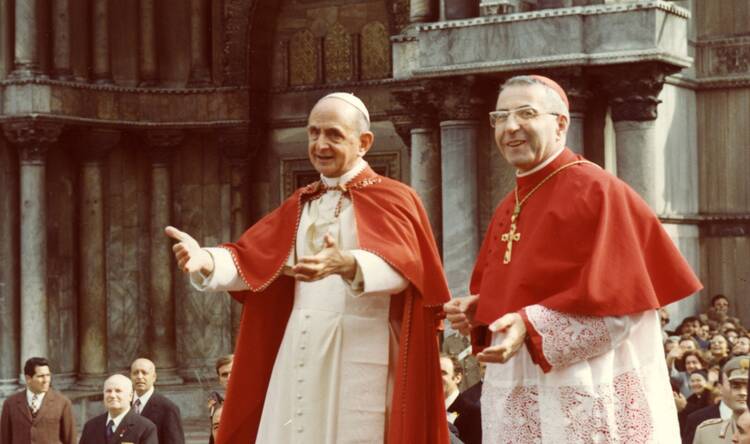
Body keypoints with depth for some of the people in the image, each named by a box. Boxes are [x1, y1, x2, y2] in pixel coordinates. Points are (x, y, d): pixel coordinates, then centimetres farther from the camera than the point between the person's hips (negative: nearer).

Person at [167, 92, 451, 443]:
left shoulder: (393, 199, 1)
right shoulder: (299, 205, 18)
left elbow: (399, 266, -19)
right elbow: (249, 260, 7)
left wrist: (346, 265, -40)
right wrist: (205, 260, -16)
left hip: (359, 358, -5)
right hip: (301, 356, 5)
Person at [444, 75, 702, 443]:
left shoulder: (596, 191, -10)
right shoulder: (507, 209, 13)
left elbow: (618, 301, -17)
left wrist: (530, 326, -26)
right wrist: (476, 311, 0)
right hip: (516, 398, 7)